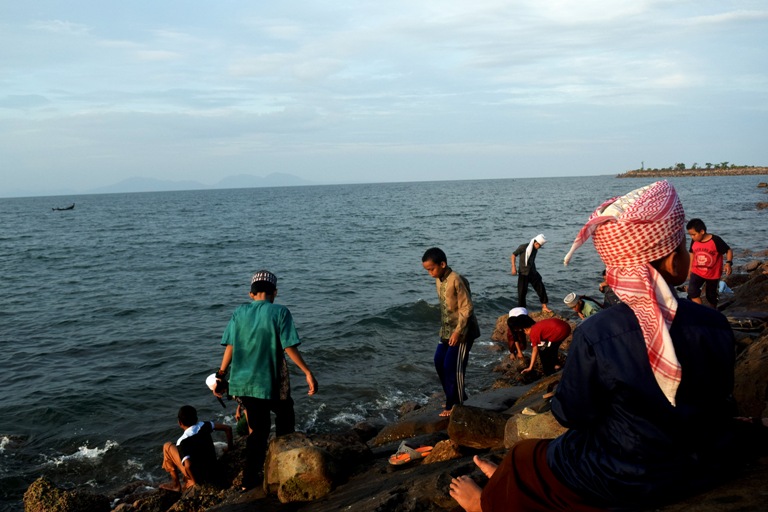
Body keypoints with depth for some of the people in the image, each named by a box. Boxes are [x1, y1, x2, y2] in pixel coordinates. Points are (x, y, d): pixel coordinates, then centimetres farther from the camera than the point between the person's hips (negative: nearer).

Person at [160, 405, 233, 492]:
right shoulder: (203, 426, -5)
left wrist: (194, 481, -15)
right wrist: (229, 448, 13)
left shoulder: (182, 442, -20)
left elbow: (188, 466, -33)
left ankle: (175, 484, 12)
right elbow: (228, 428, 0)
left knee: (167, 446, 4)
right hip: (213, 473, 6)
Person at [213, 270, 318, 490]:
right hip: (271, 382, -4)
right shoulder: (280, 312, -8)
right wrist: (308, 372, -9)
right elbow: (289, 347, -13)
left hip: (244, 382, 4)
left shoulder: (239, 313, 2)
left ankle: (249, 480, 15)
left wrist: (221, 374, 10)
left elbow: (230, 347, 1)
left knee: (257, 429, 15)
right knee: (285, 419, 21)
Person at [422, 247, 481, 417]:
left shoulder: (456, 280, -22)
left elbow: (467, 308, -21)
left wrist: (458, 332, -22)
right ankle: (454, 397, 27)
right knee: (439, 362, 12)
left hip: (461, 331, -9)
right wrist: (443, 328, 16)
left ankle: (454, 404, 10)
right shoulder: (439, 280, 4)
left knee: (452, 367, -5)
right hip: (447, 330, 9)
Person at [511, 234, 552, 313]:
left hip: (533, 273, 5)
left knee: (541, 288, -2)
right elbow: (513, 255, -9)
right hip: (523, 273, -5)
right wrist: (513, 267, -18)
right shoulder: (523, 247, -10)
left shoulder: (535, 250, 7)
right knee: (522, 292, -2)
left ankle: (544, 307, 4)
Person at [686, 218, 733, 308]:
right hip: (697, 272, 2)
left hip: (713, 274, -2)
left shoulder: (716, 240, -21)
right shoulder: (694, 241, -8)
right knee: (692, 291, -22)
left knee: (711, 296, 14)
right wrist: (690, 269, 14)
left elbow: (728, 250, -12)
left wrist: (729, 263, -30)